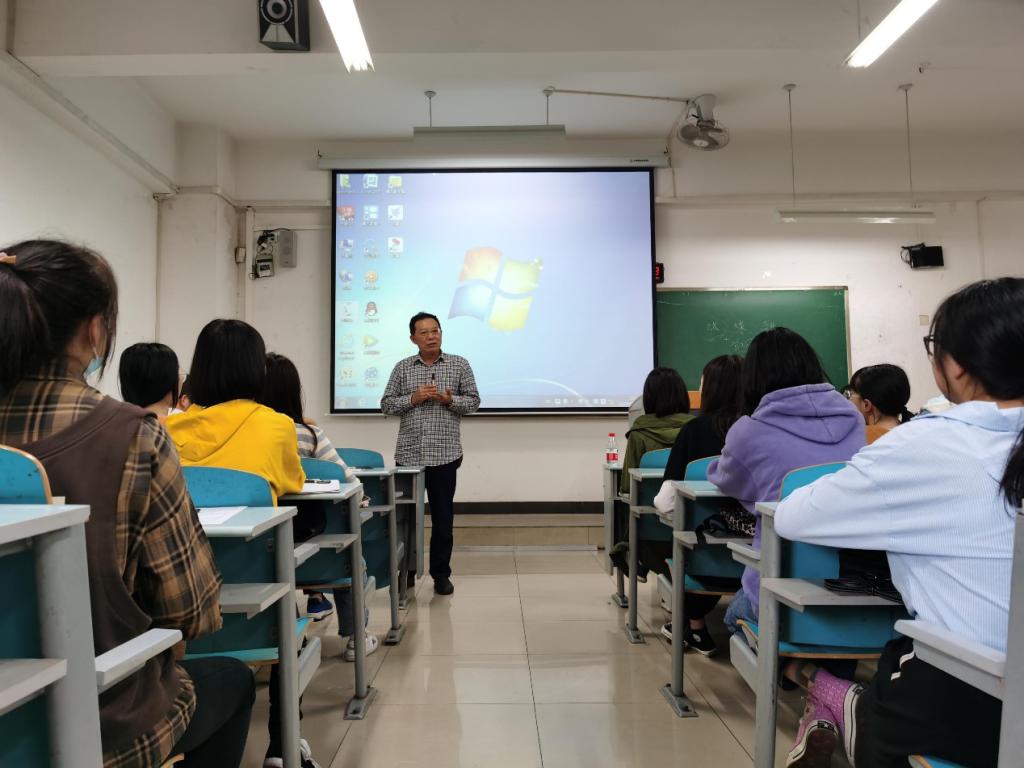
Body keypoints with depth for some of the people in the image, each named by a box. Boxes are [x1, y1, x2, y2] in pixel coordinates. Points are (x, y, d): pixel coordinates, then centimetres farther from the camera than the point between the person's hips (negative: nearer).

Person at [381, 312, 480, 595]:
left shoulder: (459, 364, 4)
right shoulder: (403, 367, 7)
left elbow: (473, 401, 4)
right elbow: (386, 404, 6)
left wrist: (450, 400, -14)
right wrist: (412, 399, -11)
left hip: (445, 453, -1)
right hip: (408, 453, 1)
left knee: (443, 516, 5)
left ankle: (441, 573, 18)